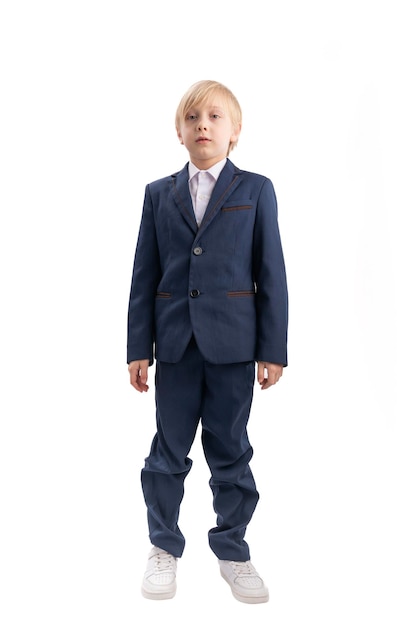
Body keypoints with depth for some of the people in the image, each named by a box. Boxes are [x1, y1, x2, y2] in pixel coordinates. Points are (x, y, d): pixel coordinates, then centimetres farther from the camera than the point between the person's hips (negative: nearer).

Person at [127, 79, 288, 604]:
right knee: (168, 450, 9)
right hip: (176, 342, 2)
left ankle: (232, 551, 26)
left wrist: (273, 350, -4)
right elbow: (144, 275, 6)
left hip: (233, 343, -1)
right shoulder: (158, 194, 9)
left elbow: (272, 274, 1)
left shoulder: (256, 190, 4)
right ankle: (164, 548, 27)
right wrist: (138, 347, 2)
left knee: (230, 451, 8)